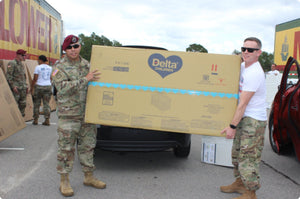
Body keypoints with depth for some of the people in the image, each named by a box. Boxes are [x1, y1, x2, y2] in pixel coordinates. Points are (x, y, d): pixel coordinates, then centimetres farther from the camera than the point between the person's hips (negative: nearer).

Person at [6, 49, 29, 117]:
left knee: (23, 105, 9)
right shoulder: (12, 63, -7)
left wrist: (26, 87, 16)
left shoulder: (21, 64, 18)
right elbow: (9, 76, -13)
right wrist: (13, 86, -20)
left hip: (23, 88, 8)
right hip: (15, 88, -8)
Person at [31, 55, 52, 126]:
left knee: (36, 104, 7)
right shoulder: (50, 68, 8)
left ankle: (35, 120, 11)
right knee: (46, 104, 5)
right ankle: (47, 120, 0)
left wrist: (32, 88, -3)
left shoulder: (38, 67, -7)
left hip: (39, 87, -4)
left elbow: (35, 79, -9)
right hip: (48, 86, 4)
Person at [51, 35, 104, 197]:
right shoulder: (60, 68, -4)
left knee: (87, 146, 12)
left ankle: (89, 177, 26)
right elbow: (62, 88, -20)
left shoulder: (87, 65, 12)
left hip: (88, 114, 5)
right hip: (68, 115, -5)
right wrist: (85, 79, -24)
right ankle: (64, 181, 13)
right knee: (66, 148, 1)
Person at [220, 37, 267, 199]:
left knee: (248, 157, -5)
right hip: (244, 118, 10)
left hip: (254, 121, -10)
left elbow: (243, 103, -22)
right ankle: (240, 183, 34)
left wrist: (232, 126, -19)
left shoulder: (254, 73, -22)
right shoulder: (243, 66, 8)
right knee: (237, 153, 19)